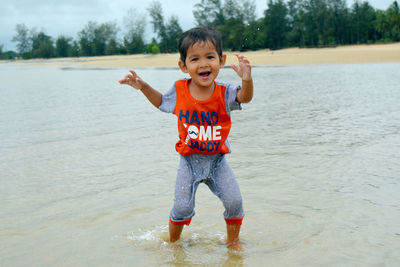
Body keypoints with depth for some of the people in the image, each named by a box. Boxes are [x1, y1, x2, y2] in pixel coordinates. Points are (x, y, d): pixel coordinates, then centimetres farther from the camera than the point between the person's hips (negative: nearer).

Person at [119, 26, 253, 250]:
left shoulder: (225, 93, -12)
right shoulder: (179, 91, -7)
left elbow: (245, 97, -29)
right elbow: (162, 102, 13)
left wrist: (247, 79, -49)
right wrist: (143, 87, 0)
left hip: (217, 159, 0)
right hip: (189, 160, 0)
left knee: (234, 201, -6)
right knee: (182, 207, -3)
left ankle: (233, 240, 21)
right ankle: (173, 242, 27)